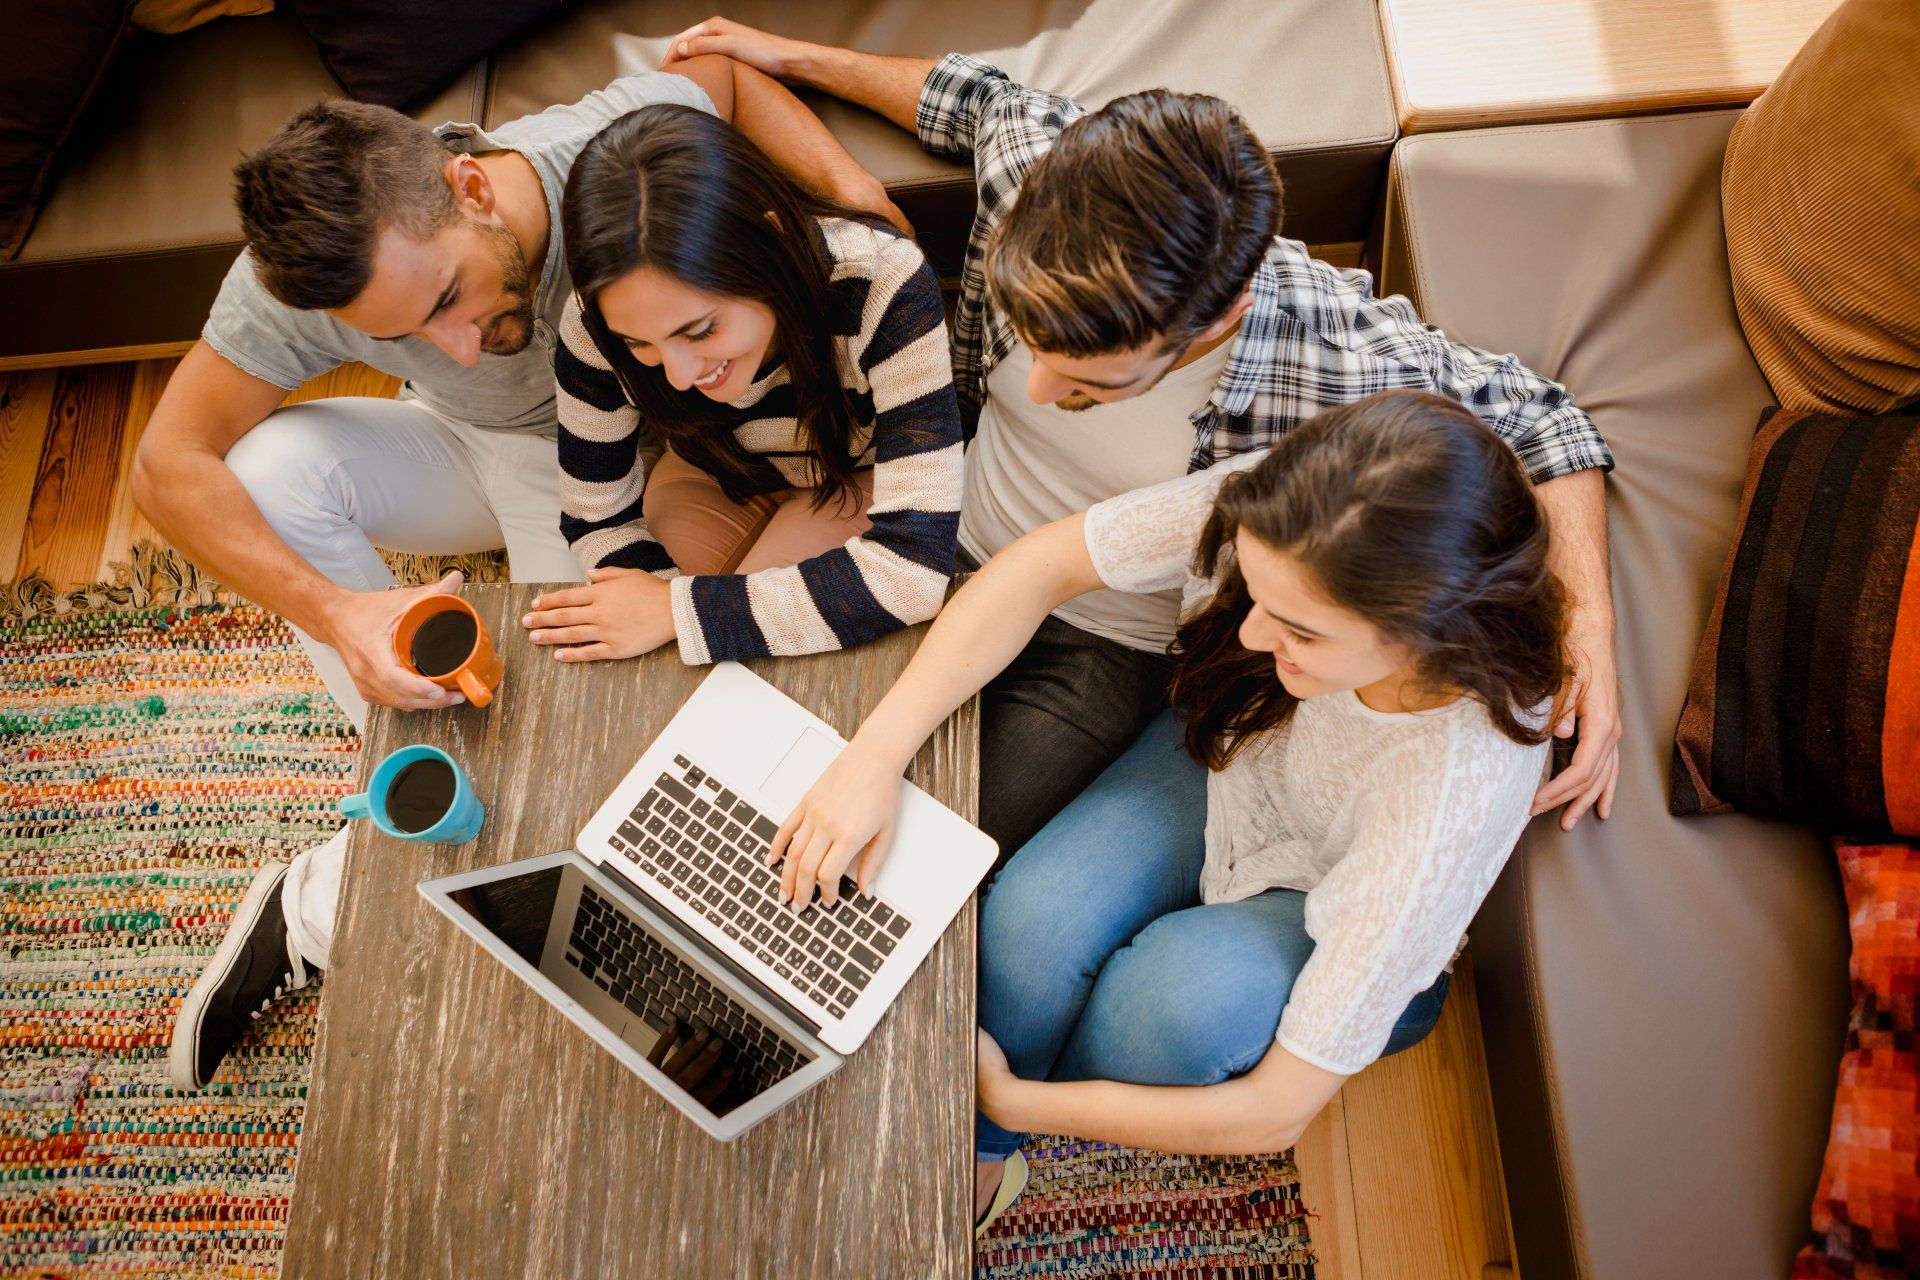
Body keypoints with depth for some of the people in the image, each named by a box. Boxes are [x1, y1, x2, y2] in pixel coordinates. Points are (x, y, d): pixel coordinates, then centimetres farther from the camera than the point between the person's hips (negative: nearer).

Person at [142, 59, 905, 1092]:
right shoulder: (309, 277, -31)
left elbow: (721, 74, -10)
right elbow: (167, 466, -25)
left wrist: (850, 185, -25)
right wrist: (332, 610, -41)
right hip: (465, 451, 2)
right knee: (272, 468, -29)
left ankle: (328, 900, -1)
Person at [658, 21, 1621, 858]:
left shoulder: (1340, 366, -33)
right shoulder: (1029, 168, -24)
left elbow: (1536, 419, -15)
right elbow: (985, 99, 1)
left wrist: (1588, 623, -27)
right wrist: (789, 55, 8)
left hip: (1103, 651, -4)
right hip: (948, 553, 4)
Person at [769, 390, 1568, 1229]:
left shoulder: (1462, 788, -39)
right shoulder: (1282, 513, -33)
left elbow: (1277, 1113, -31)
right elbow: (1044, 565, -20)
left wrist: (1007, 1097, -26)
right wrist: (877, 752, -30)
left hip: (1341, 920, -3)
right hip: (1224, 754, 3)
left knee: (1176, 998, -33)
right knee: (1036, 918, -26)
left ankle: (996, 1115, 2)